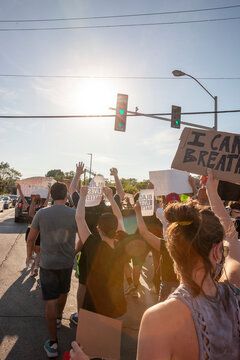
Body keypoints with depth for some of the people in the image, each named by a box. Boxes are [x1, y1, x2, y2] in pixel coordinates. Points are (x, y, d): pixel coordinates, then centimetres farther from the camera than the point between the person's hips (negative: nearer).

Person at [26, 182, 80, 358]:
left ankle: (53, 343, 14)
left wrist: (29, 255, 18)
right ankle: (58, 318, 50)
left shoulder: (41, 214, -10)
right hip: (67, 262, 1)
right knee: (63, 292, 26)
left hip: (47, 264, -1)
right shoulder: (74, 214, -12)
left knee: (51, 300, 7)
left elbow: (31, 239, -1)